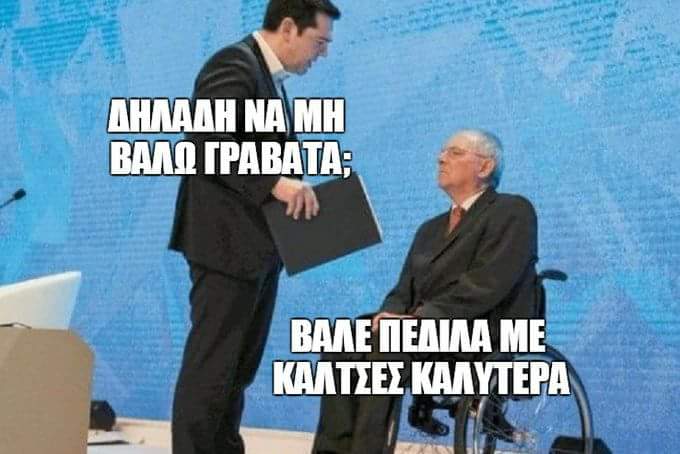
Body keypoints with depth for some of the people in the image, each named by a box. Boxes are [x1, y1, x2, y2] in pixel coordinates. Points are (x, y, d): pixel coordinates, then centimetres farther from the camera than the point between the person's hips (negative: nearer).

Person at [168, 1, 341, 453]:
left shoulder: (270, 77, 17)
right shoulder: (233, 66, -14)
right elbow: (208, 148, -23)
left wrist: (291, 190, 8)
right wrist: (273, 184, -29)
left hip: (259, 243, 10)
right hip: (228, 242, -10)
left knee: (240, 365, 14)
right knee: (211, 364, -7)